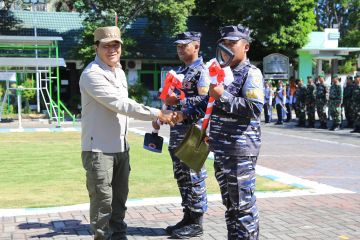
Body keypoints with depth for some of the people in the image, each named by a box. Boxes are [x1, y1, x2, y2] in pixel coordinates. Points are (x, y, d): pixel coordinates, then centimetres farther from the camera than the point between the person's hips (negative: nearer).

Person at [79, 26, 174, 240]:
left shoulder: (119, 72, 12)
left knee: (120, 198, 17)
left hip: (121, 146, 8)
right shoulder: (92, 75, -16)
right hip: (99, 149, -8)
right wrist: (156, 114, -23)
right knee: (103, 200, -3)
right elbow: (120, 104, -24)